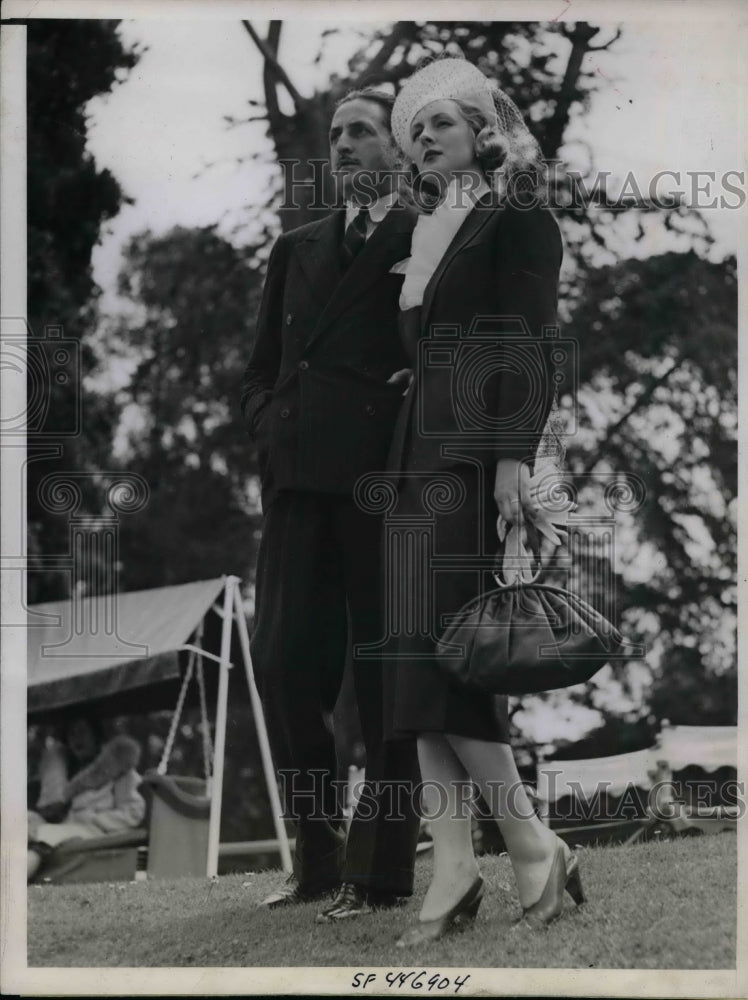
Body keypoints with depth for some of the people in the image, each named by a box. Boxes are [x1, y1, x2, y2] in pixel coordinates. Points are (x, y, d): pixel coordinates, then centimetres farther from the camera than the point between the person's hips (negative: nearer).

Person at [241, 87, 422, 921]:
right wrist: (273, 429, 5)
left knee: (383, 675, -1)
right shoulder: (297, 249, 21)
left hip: (387, 478, -5)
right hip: (299, 477, 5)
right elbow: (260, 369, 22)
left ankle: (379, 869, 5)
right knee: (283, 661, 0)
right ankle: (317, 854, 12)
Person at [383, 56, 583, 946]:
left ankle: (535, 848, -4)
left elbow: (528, 350, -11)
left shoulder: (519, 220, -3)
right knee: (424, 663, 1)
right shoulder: (432, 233, 20)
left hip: (478, 457, -8)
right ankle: (452, 872, 0)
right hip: (422, 454, 8)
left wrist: (512, 457, -20)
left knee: (441, 659, -14)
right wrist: (404, 462, 15)